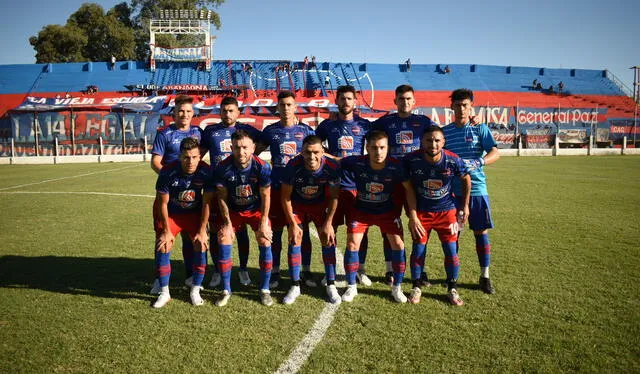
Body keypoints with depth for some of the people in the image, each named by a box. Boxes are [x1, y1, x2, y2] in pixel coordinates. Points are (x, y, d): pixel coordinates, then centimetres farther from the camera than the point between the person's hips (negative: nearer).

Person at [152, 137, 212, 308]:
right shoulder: (168, 172, -25)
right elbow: (163, 203, -13)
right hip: (171, 215, 0)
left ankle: (195, 291, 5)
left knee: (201, 246, -13)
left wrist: (202, 230, -14)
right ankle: (164, 293, 7)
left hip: (194, 214, 1)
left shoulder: (206, 172, -23)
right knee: (162, 248, -11)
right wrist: (166, 231, -12)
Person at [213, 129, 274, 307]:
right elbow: (222, 197, -11)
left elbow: (265, 196, -14)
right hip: (232, 210, 1)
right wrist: (227, 222, -12)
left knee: (265, 241, -15)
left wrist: (263, 222, -15)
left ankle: (265, 290, 2)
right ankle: (226, 290, 3)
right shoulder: (223, 167, -22)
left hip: (256, 210, -1)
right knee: (223, 240, -13)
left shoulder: (262, 167, -23)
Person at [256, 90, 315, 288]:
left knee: (303, 230, 6)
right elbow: (255, 151, 12)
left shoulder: (306, 130, 3)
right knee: (276, 231, 7)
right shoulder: (270, 130, 5)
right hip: (277, 187, 1)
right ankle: (275, 271, 20)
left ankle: (306, 271, 19)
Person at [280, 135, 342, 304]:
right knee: (294, 240, -8)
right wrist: (293, 225, -16)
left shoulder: (332, 167, -29)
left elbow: (334, 197, -13)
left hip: (320, 204, 1)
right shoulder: (293, 166, -31)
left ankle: (331, 285, 7)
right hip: (297, 204, 0)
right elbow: (285, 197, -17)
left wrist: (328, 223, -14)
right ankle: (295, 286, 4)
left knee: (328, 240, -6)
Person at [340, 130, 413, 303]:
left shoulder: (395, 166, -25)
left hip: (387, 211, 0)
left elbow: (409, 189, -13)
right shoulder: (355, 163, -27)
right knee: (352, 244, -7)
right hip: (361, 210, 0)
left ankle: (397, 288, 15)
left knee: (398, 245, -5)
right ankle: (351, 287, 12)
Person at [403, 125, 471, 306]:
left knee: (451, 250, 1)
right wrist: (412, 215, -10)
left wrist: (465, 205, 7)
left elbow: (466, 180, 2)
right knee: (418, 250, 3)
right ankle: (416, 287, 24)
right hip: (421, 211, 0)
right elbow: (409, 188, -9)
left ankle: (452, 289, 22)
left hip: (447, 211, 1)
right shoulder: (411, 160, -19)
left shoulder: (453, 161, -18)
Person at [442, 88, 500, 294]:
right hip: (452, 190, 1)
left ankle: (485, 276, 15)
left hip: (476, 188, -1)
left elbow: (495, 153, -8)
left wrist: (478, 163, -25)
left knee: (481, 231, 2)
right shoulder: (444, 131, 8)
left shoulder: (480, 129, 3)